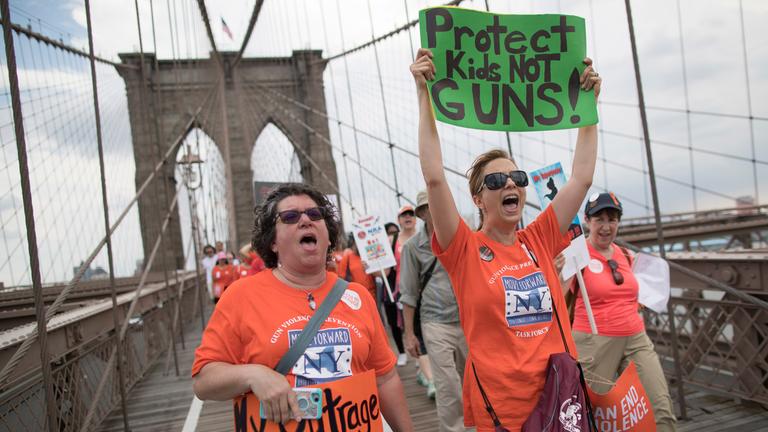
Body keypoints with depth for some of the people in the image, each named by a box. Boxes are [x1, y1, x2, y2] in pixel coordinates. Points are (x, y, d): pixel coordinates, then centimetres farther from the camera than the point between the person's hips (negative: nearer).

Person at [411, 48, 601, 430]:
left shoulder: (540, 241, 3)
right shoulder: (464, 250, -8)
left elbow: (582, 178, 4)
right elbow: (434, 178, -20)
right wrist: (425, 95, -21)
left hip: (561, 396, 4)